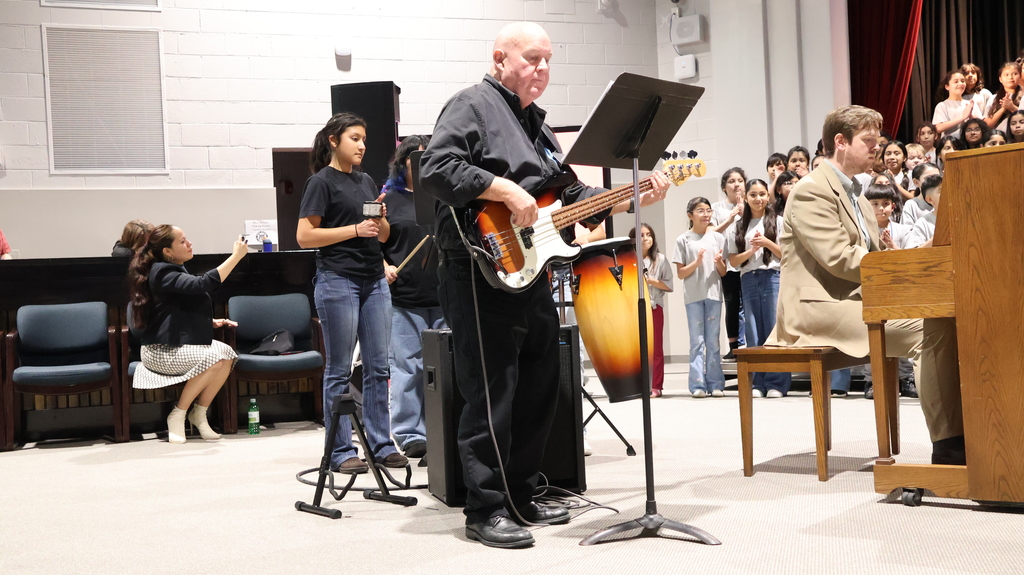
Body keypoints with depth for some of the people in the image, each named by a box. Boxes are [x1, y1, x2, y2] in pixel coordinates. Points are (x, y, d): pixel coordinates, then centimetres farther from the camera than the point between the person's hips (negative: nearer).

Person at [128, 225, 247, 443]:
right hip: (162, 350, -9)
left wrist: (212, 322, 9)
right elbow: (202, 284, -31)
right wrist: (236, 256, -27)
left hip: (184, 342, 9)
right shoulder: (162, 273, -16)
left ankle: (199, 413, -4)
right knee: (213, 358, -29)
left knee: (227, 354, -16)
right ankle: (177, 416, -13)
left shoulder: (176, 271, 16)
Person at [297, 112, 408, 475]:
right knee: (339, 370, -1)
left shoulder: (367, 182, 16)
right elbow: (304, 236, -11)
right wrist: (355, 230, -15)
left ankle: (381, 444, 14)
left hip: (374, 281, 7)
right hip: (337, 279, -6)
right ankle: (341, 451, 5)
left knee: (378, 366, 7)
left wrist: (381, 219, -2)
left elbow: (384, 236, 19)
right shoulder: (321, 182, -3)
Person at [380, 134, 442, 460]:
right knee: (408, 367, -2)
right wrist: (385, 267, -11)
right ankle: (410, 436, 5)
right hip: (404, 298, -3)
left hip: (444, 296, 3)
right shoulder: (390, 199, 7)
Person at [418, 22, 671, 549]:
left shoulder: (536, 123, 22)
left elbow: (571, 196, 22)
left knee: (538, 389, 14)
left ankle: (520, 497, 25)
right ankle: (485, 510, 2)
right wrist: (506, 189, -24)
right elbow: (436, 169, -21)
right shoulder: (472, 106, -6)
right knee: (492, 396, -7)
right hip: (481, 274, -9)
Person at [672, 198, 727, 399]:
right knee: (697, 341, -1)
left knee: (713, 341, 4)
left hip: (714, 294, 2)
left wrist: (719, 263, -10)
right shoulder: (683, 240, 4)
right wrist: (697, 262, -13)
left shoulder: (718, 238, 10)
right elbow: (680, 273, 2)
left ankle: (715, 384, 7)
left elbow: (723, 273, 11)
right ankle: (697, 385, 0)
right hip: (693, 295, -2)